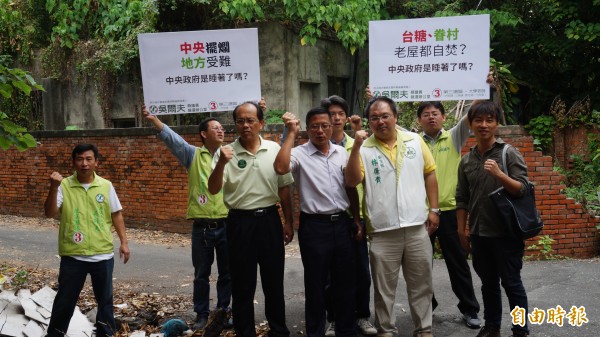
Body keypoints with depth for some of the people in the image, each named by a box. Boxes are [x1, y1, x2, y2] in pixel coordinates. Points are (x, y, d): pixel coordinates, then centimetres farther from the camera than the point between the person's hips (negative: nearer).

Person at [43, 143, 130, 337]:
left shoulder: (106, 186, 1)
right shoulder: (64, 185, -5)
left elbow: (116, 215, 8)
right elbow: (50, 213, -11)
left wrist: (124, 242, 4)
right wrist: (54, 188, -25)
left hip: (103, 254, 2)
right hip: (72, 255, -1)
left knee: (105, 298, 13)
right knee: (65, 299, 9)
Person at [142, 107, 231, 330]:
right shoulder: (193, 155, 4)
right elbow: (171, 137, -6)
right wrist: (152, 119, -19)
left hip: (226, 225, 1)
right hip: (202, 227, -1)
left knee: (226, 273, 10)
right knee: (201, 274, 9)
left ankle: (223, 311, 25)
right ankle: (202, 313, 22)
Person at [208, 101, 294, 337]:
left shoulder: (274, 149, 1)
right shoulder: (228, 153, -5)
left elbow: (284, 189, 8)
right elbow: (213, 190, -12)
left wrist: (288, 222, 8)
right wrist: (221, 163, -28)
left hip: (269, 219, 2)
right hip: (240, 222, -1)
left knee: (274, 280, 12)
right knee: (242, 283, 8)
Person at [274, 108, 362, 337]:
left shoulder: (342, 153, 9)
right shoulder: (300, 154, -6)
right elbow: (280, 168, -28)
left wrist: (357, 220, 13)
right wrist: (291, 133, -21)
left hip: (341, 223, 4)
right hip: (314, 225, -4)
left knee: (345, 282, 13)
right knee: (316, 283, 6)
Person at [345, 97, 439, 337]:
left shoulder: (415, 141, 5)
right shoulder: (364, 149, -2)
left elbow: (430, 174, 9)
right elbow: (352, 181, -13)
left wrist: (433, 209, 3)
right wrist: (356, 147, -20)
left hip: (417, 227, 2)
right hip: (383, 231, -1)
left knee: (421, 285, 13)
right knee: (384, 288, 10)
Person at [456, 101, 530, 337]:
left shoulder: (509, 153, -6)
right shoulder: (466, 160, 6)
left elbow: (522, 190, -12)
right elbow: (462, 198, 10)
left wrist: (499, 174, -26)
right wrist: (462, 230, 8)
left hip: (506, 233, -4)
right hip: (479, 234, 4)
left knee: (511, 283, 4)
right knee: (488, 283, 15)